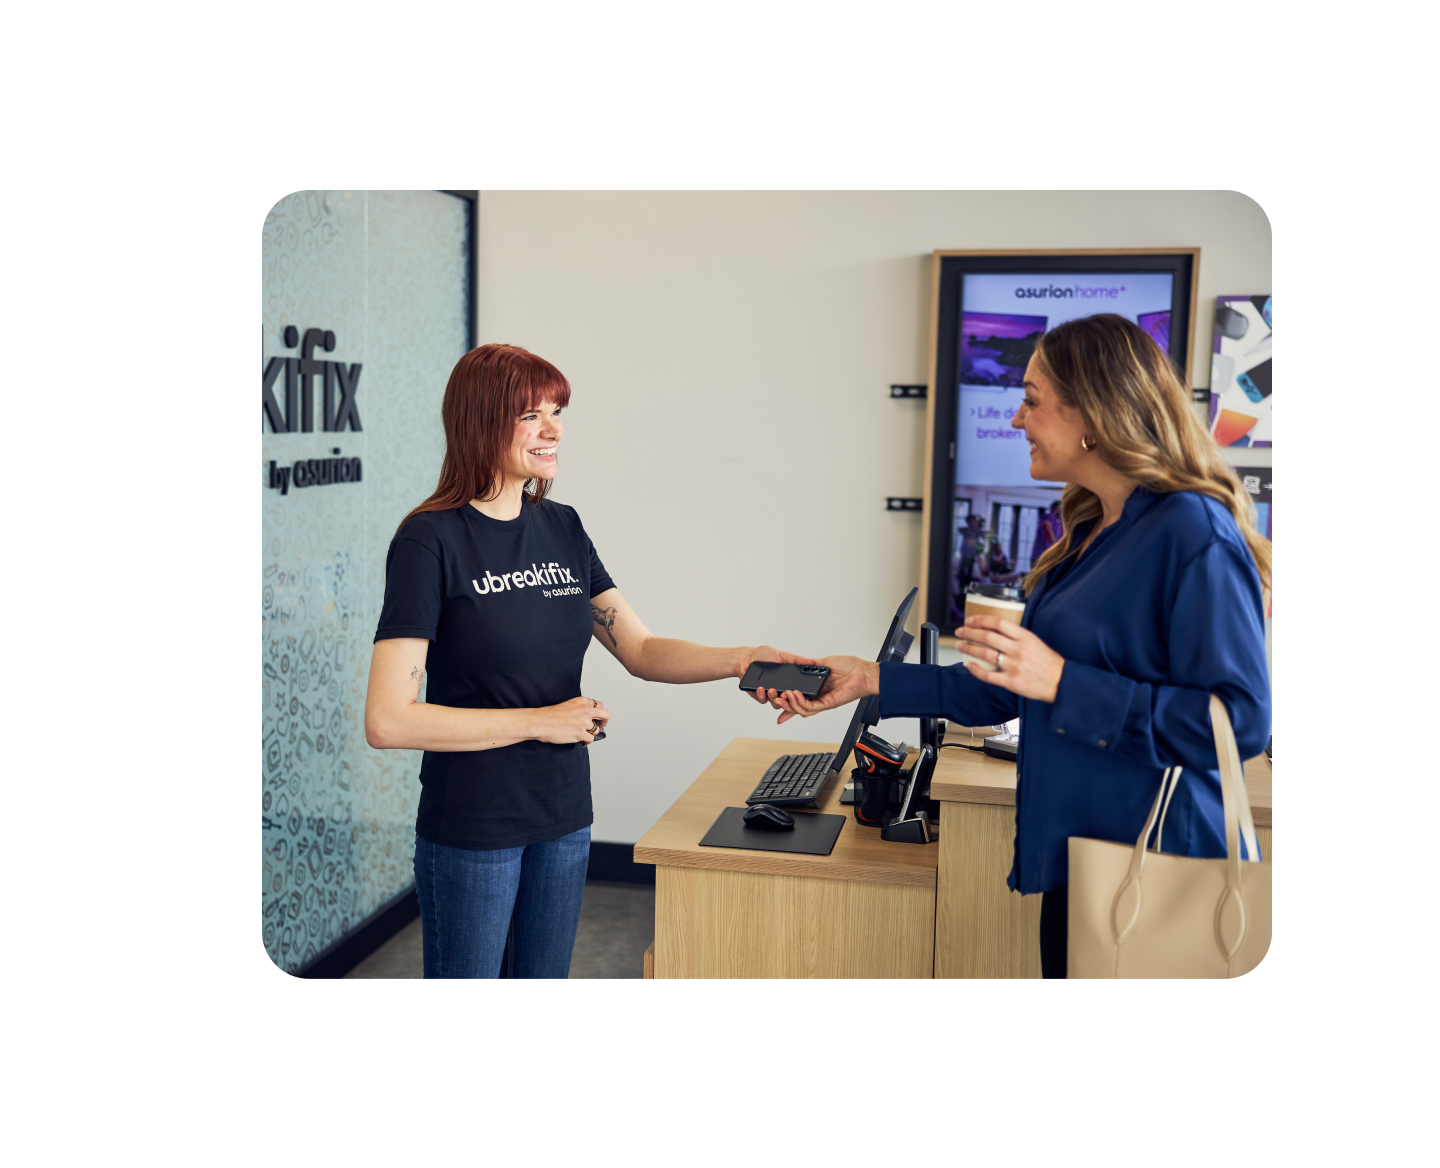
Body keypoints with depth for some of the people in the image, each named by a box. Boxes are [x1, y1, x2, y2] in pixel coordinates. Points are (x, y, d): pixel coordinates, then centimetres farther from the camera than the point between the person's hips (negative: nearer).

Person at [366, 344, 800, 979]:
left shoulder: (561, 528, 5)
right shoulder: (430, 540, -15)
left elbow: (642, 650, 5)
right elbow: (387, 722, -20)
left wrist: (739, 660, -12)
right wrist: (541, 720, -18)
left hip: (563, 821, 6)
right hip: (471, 832, -6)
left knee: (545, 970, 18)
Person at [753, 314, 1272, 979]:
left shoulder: (1193, 533, -17)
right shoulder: (1090, 533, 11)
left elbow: (1241, 721, -22)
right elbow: (1007, 694, 15)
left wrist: (1061, 682, -24)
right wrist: (872, 682, 11)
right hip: (1076, 861, 8)